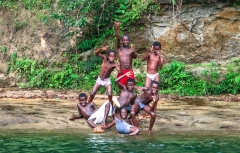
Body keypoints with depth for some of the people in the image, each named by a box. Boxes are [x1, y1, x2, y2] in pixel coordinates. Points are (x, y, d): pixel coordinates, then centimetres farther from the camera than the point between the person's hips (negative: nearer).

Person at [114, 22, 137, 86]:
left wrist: (133, 52, -35)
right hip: (121, 72, -1)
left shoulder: (131, 48, 6)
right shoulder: (120, 47, 3)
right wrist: (116, 29, -33)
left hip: (130, 72, 1)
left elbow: (135, 57, -10)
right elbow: (118, 38, -15)